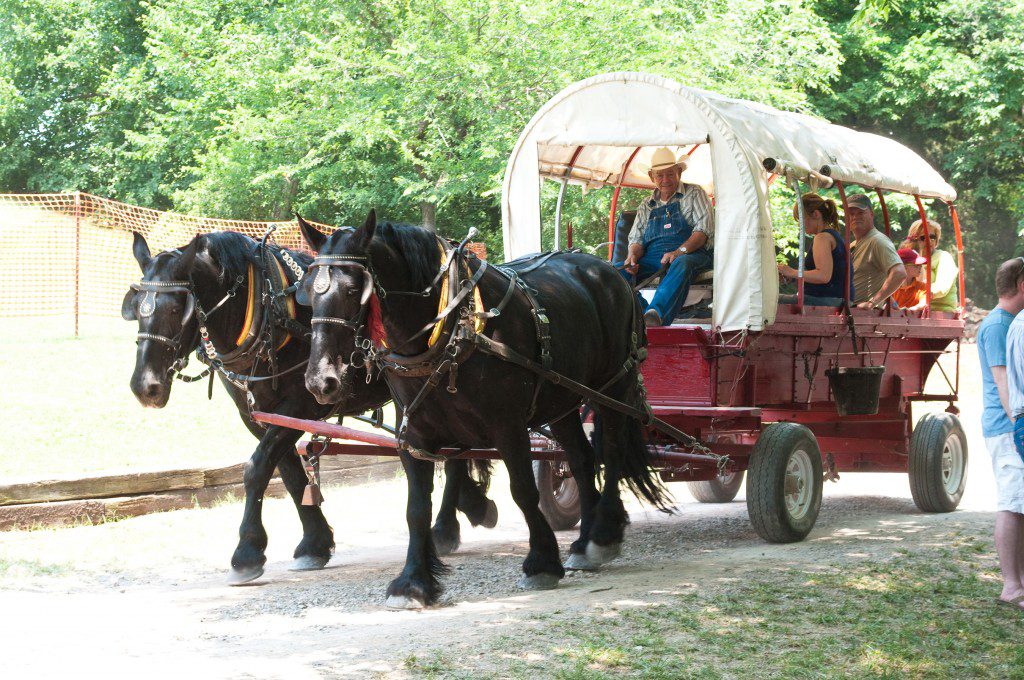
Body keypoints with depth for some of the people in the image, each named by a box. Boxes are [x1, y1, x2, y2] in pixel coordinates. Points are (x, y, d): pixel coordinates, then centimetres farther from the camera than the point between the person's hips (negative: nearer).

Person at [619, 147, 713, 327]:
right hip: (653, 258, 4)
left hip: (691, 254, -4)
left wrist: (680, 251, -19)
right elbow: (636, 239, 19)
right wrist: (632, 256, -7)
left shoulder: (694, 194, 12)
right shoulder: (646, 206, 25)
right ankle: (644, 316, -43)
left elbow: (703, 230, -1)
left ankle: (656, 314, -66)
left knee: (681, 264, -43)